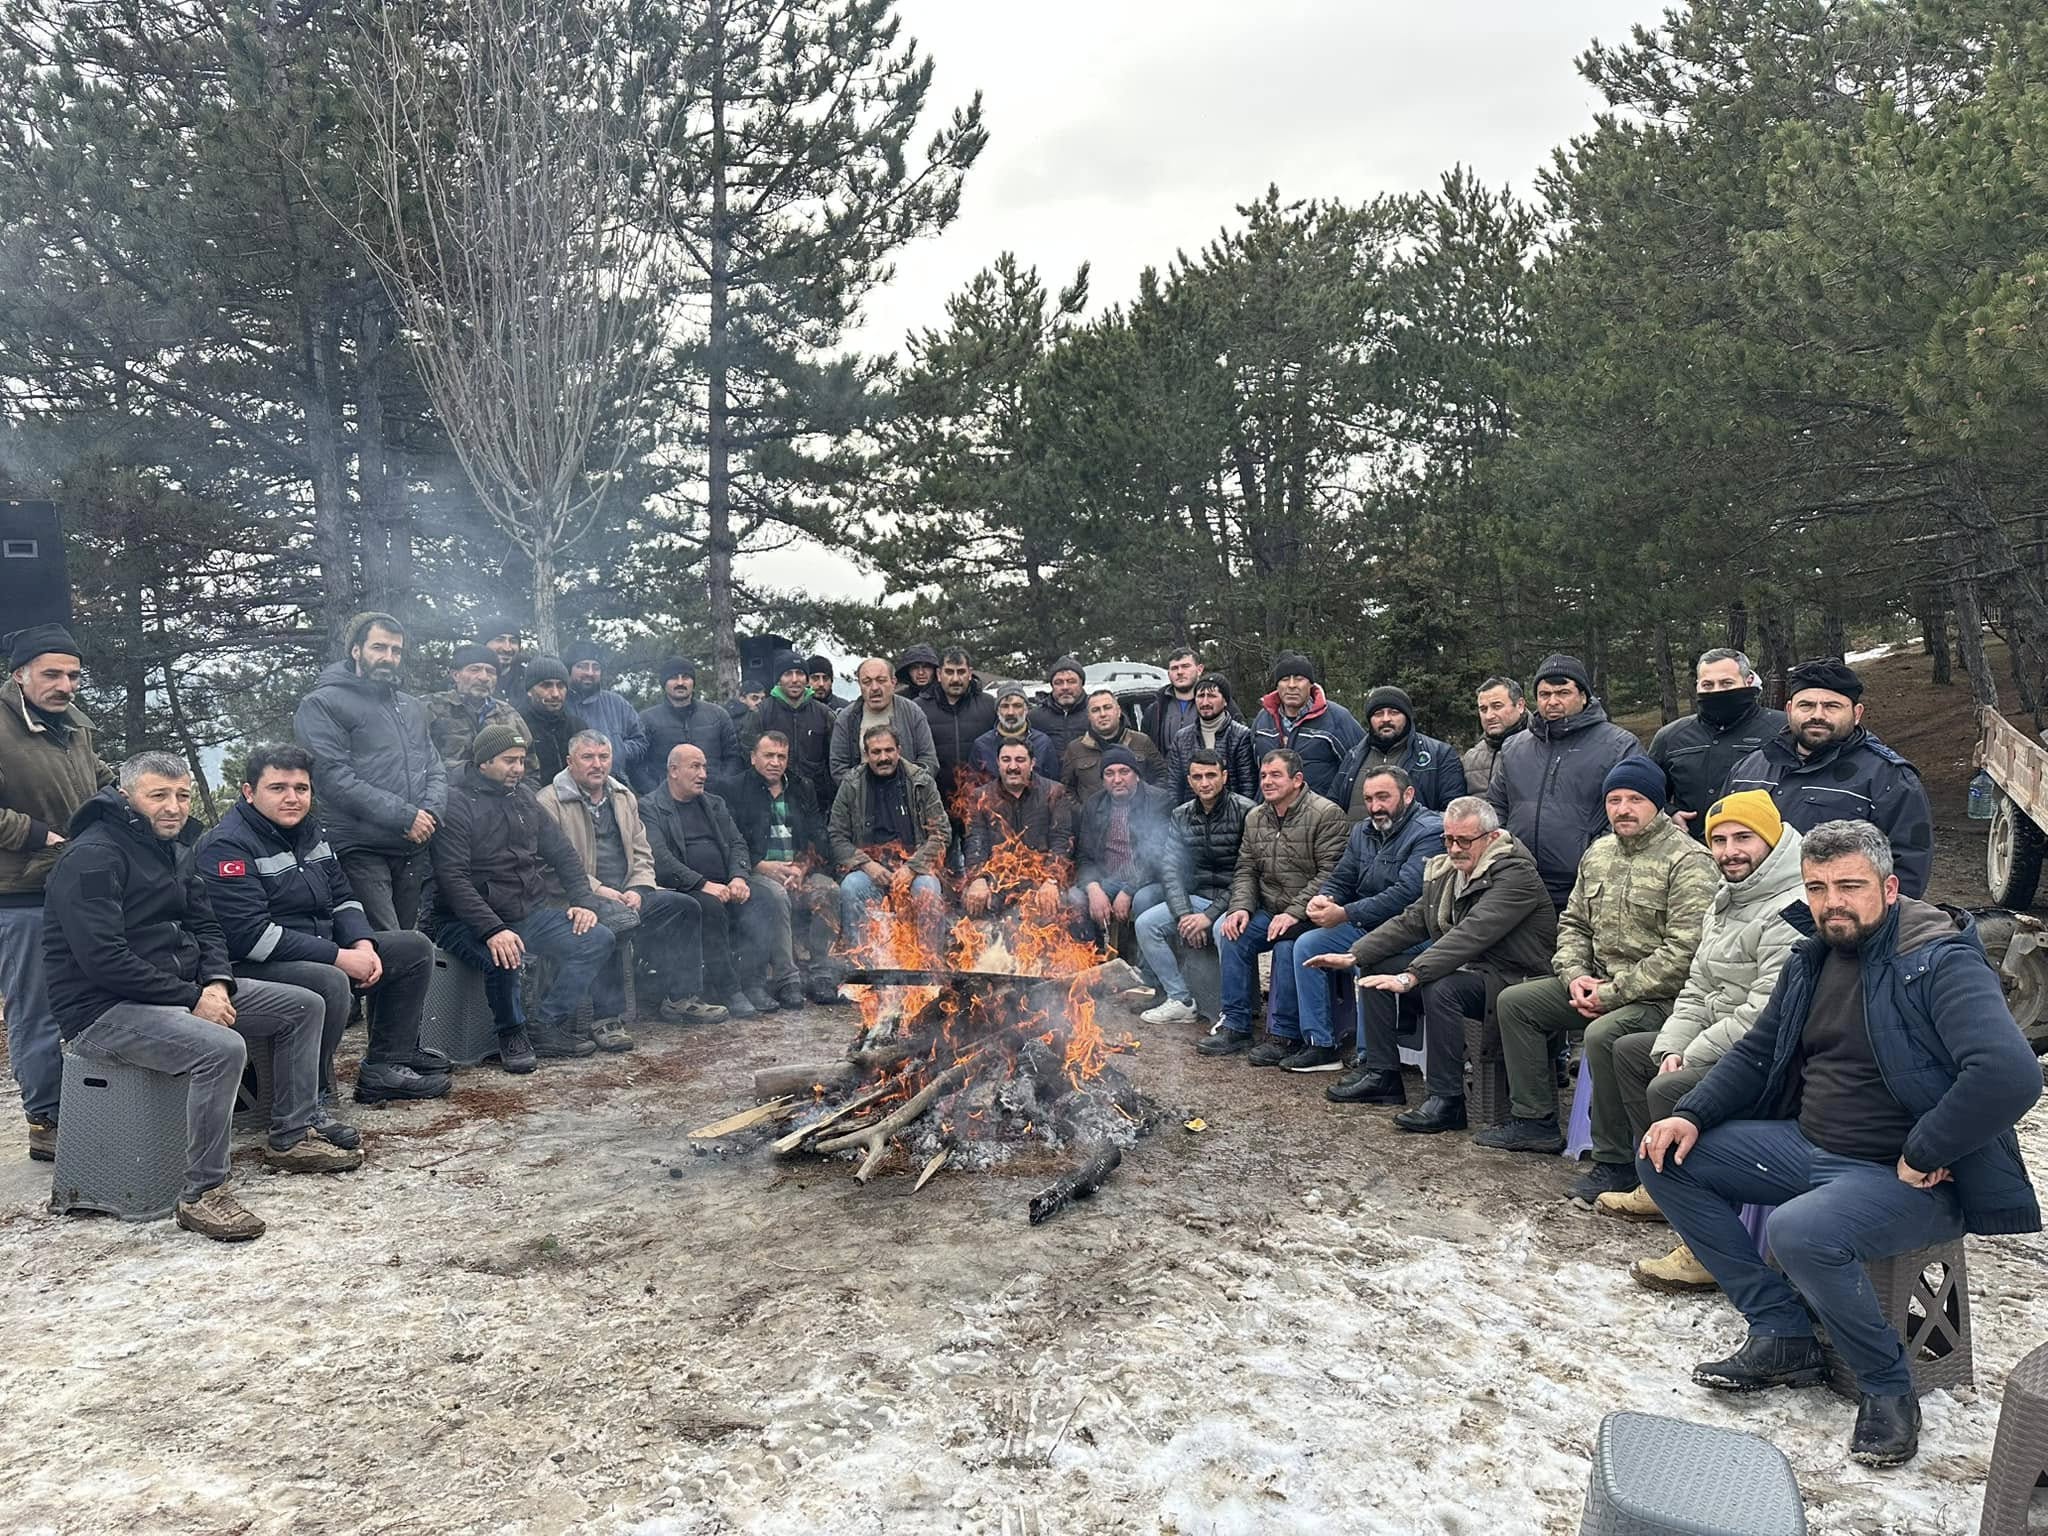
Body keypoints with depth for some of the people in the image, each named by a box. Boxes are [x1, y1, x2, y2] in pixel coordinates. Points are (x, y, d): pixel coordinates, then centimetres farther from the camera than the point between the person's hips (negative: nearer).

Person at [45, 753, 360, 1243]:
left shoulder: (177, 847, 12)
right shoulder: (93, 857, -16)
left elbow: (205, 927, 15)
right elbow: (103, 959, -24)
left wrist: (216, 982, -6)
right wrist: (192, 998, -20)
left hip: (183, 990, 10)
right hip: (104, 1009, -9)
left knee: (303, 1006, 5)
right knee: (223, 1048, -35)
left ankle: (290, 1138, 13)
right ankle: (202, 1193, -22)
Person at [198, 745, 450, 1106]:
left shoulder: (308, 831, 12)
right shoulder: (227, 845, -16)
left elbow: (342, 898, 16)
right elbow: (250, 934, -25)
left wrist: (363, 945, -6)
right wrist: (339, 957, -25)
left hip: (320, 952, 9)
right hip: (251, 967, -9)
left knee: (415, 947, 5)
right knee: (330, 982, -38)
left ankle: (384, 1068, 5)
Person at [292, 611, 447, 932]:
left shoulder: (411, 707, 21)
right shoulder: (322, 704, -2)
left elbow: (436, 769, 19)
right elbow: (334, 777, -13)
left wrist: (431, 811, -4)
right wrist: (404, 816, -16)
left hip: (413, 850, 7)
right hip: (359, 849, -7)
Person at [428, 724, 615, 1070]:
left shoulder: (524, 796, 12)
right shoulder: (458, 805, -11)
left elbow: (562, 851, 17)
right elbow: (452, 878, -20)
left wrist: (583, 900, 1)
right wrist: (493, 930, -31)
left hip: (530, 913, 7)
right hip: (469, 922, -7)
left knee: (598, 939, -8)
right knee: (504, 960, -36)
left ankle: (549, 1027, -5)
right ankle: (511, 1035, -6)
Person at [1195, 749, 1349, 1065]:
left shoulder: (1327, 815, -12)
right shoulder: (1255, 818, 12)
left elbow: (1330, 873, -18)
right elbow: (1246, 870, 13)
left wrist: (1294, 913, -24)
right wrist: (1241, 908, -6)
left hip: (1309, 914, -7)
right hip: (1269, 910, 7)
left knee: (1287, 947, -32)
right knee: (1233, 935, -16)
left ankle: (1284, 1036, -19)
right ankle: (1236, 1026, -7)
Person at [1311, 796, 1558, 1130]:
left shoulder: (1516, 875, -21)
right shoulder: (1445, 870, 6)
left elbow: (1471, 934, -32)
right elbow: (1411, 921, 8)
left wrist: (1411, 977, -38)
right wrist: (1353, 956, -4)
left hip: (1509, 977, -9)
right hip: (1462, 966, 9)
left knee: (1441, 987, -35)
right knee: (1374, 967, 3)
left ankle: (1446, 1099, -25)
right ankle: (1382, 1074, 6)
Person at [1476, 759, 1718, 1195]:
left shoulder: (1688, 862, -14)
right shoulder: (1598, 853, 12)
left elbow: (1684, 952, -22)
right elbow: (1573, 924, 18)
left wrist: (1613, 993, -20)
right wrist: (1575, 975, -2)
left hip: (1660, 995, -9)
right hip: (1598, 983, 9)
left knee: (1603, 1034, -35)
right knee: (1514, 1001, 3)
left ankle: (1615, 1162, -18)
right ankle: (1535, 1122, 11)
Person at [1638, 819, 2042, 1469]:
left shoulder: (1940, 963, -18)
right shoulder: (1814, 957, 7)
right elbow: (1756, 1052, 15)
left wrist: (1923, 1156, -24)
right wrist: (1691, 1116, 1)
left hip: (1909, 1179, -8)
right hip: (1806, 1144, 9)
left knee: (1800, 1232, -35)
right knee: (1669, 1160, 0)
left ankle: (1887, 1386, -5)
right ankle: (1783, 1336, 3)